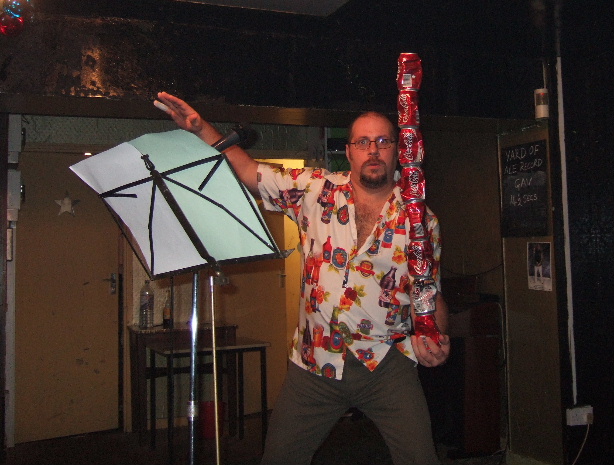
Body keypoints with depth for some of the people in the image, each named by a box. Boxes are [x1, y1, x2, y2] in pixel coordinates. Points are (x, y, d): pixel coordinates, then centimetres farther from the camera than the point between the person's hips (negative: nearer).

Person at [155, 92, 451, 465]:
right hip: (315, 362, 1)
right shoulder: (316, 190, 2)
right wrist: (200, 128, -7)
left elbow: (431, 293, 7)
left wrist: (436, 339, -12)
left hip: (387, 364, 0)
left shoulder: (420, 218, 2)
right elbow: (248, 171, 3)